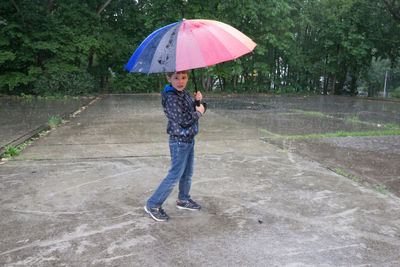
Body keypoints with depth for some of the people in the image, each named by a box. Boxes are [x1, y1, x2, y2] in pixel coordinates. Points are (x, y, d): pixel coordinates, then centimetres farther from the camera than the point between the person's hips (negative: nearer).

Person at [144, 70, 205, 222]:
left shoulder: (185, 94, 8)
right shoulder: (171, 98, -21)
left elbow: (193, 110, 16)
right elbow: (183, 120, -26)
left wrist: (198, 101, -3)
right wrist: (198, 112, -13)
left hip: (189, 139, 9)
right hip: (179, 142, -9)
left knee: (187, 173, 20)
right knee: (175, 175, -3)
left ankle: (183, 200, 39)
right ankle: (153, 205, 9)